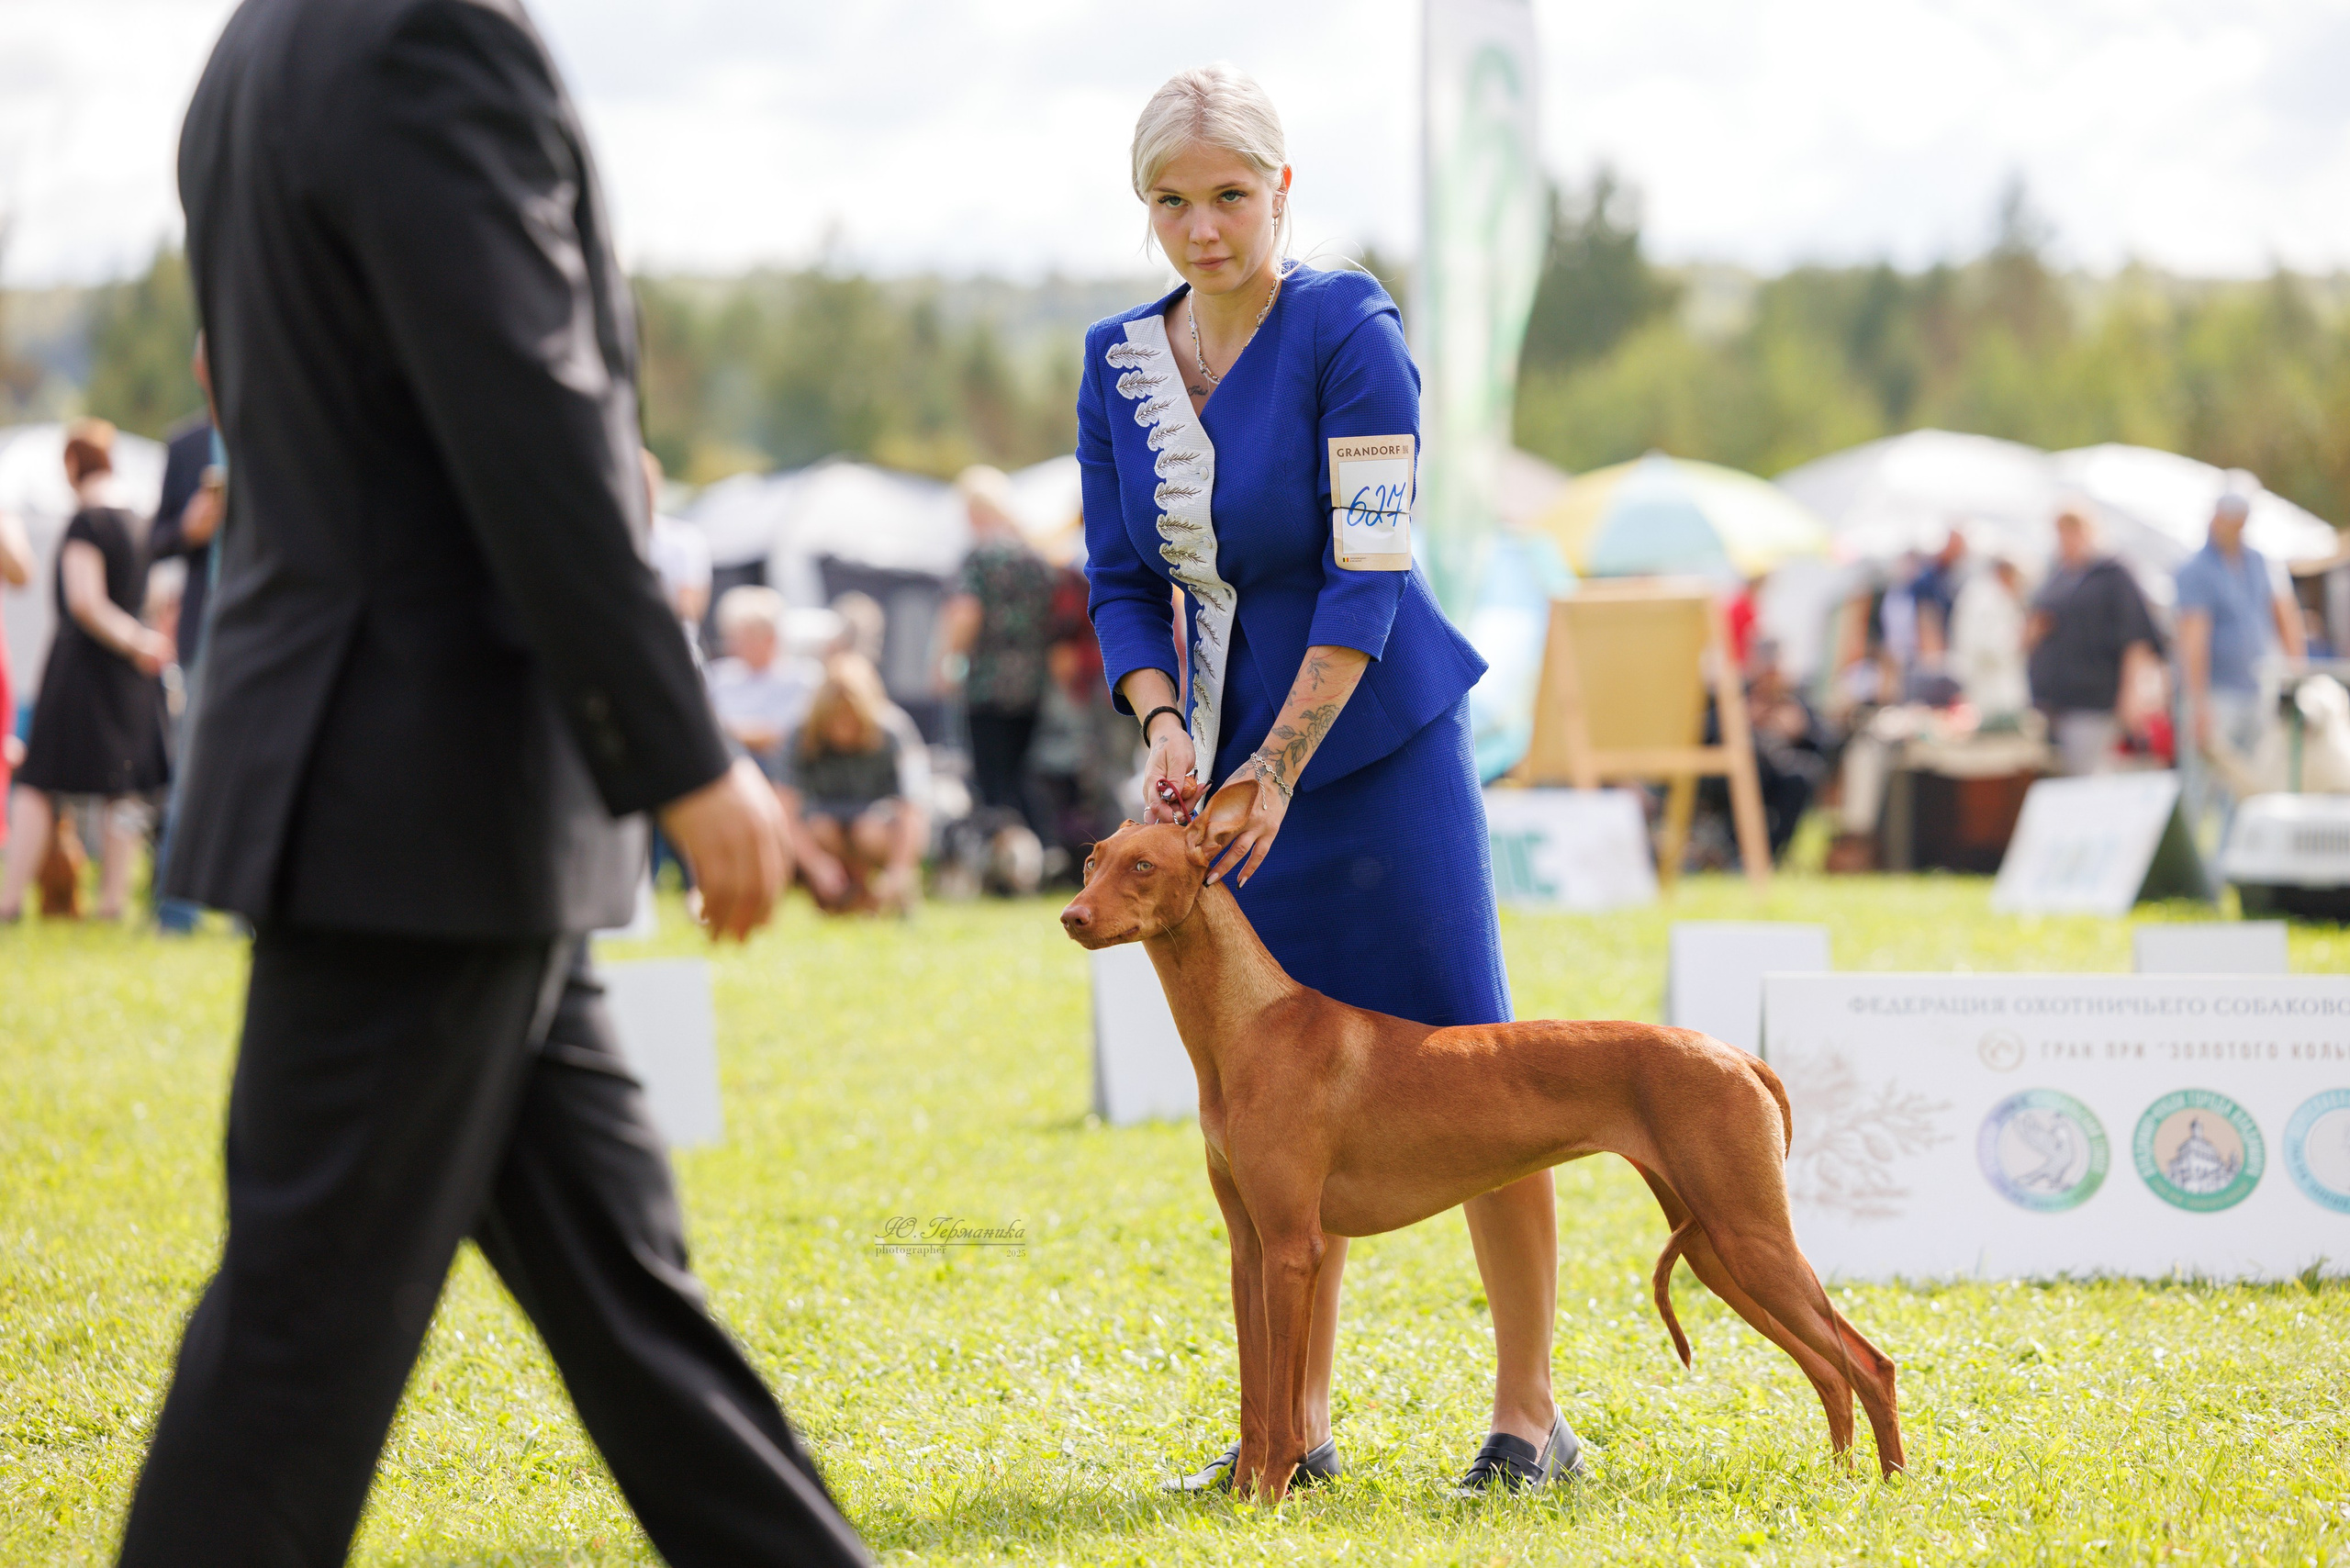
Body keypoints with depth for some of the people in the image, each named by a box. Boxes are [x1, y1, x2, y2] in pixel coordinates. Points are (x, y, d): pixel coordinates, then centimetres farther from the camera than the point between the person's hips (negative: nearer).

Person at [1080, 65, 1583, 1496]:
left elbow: (1367, 578, -16)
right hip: (1230, 755, 5)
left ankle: (1530, 1414, 4)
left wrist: (1277, 769, -19)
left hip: (1378, 745, -5)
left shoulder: (1350, 338, -12)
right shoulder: (1120, 363, 5)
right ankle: (1299, 1426, 14)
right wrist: (1163, 725, -9)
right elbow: (1122, 580, 9)